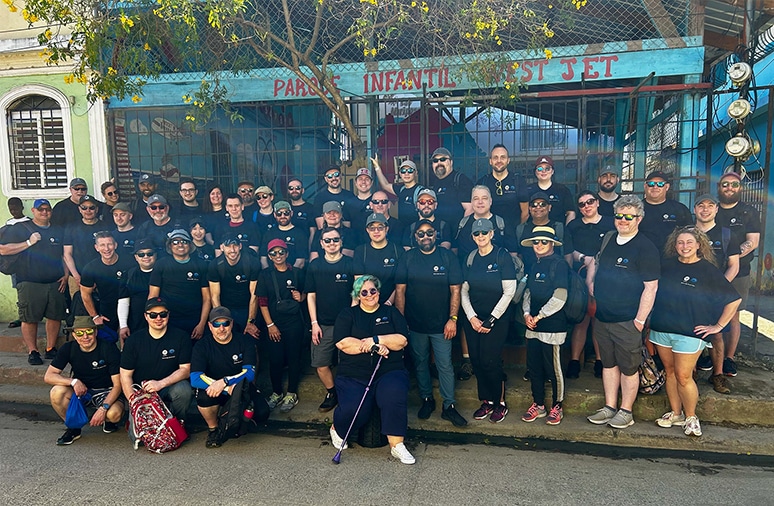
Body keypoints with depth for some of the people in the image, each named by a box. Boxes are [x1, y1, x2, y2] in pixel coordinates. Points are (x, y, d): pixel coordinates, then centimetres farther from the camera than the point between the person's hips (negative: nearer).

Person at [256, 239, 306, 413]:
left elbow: (305, 294, 16)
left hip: (294, 323, 0)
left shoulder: (297, 273, 3)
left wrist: (301, 297, -8)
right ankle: (276, 392, 24)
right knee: (275, 359, 4)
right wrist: (270, 325, -7)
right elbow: (262, 302, -1)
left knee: (293, 358, 5)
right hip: (275, 323, 0)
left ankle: (292, 394, 20)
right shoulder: (265, 275, 1)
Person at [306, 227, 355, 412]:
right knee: (321, 365, 5)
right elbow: (311, 295, 6)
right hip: (322, 325, 2)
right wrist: (314, 323, -1)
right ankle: (332, 393, 28)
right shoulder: (315, 265, 4)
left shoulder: (351, 264, -2)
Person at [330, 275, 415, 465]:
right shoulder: (348, 314, 12)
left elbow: (402, 340, 1)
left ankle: (396, 445, -16)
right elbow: (342, 342, -5)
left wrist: (375, 339, -12)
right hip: (354, 375, 0)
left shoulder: (391, 312, 14)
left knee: (394, 396, -32)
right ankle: (337, 429, 11)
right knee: (352, 409, -25)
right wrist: (375, 347, -12)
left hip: (389, 372, 1)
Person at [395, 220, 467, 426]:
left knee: (445, 366, 3)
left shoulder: (447, 257, -2)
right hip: (415, 324, 2)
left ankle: (449, 406, 16)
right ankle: (426, 400, 31)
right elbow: (400, 290, 0)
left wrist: (452, 319, -10)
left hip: (441, 324, -1)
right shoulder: (407, 258, 1)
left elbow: (455, 290, -4)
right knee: (420, 363, 14)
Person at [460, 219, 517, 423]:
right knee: (476, 361, 5)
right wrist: (471, 317, -5)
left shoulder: (502, 256, -6)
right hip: (472, 319, 4)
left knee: (490, 361, -6)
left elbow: (509, 291, -9)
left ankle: (500, 403, 14)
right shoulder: (470, 259, 7)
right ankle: (487, 401, 23)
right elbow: (464, 291, 7)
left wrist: (491, 319, -10)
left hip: (497, 318, -4)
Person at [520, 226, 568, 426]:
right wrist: (526, 313, -1)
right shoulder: (534, 266, 14)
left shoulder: (559, 264, -9)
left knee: (554, 368, 3)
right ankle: (538, 405, 27)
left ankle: (557, 407, 19)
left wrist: (539, 316, -12)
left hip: (553, 326, -7)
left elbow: (560, 297, -15)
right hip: (533, 327, 7)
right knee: (534, 367, 12)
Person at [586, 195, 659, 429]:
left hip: (627, 320, -6)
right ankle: (609, 407, 28)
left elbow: (651, 287, -15)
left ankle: (626, 411, 21)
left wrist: (640, 319, -18)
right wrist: (591, 282, 10)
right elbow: (594, 262, 27)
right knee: (608, 363, 16)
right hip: (602, 318, 7)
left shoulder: (645, 248, -12)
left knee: (628, 367, 7)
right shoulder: (607, 240, 8)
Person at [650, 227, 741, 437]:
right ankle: (675, 413, 26)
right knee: (670, 372, 12)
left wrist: (718, 326, -3)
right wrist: (649, 316, 7)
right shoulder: (666, 264, 4)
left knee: (683, 377, -3)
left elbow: (734, 299, -2)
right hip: (661, 328, 4)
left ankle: (691, 417, 18)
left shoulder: (708, 270, -5)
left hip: (689, 333, -4)